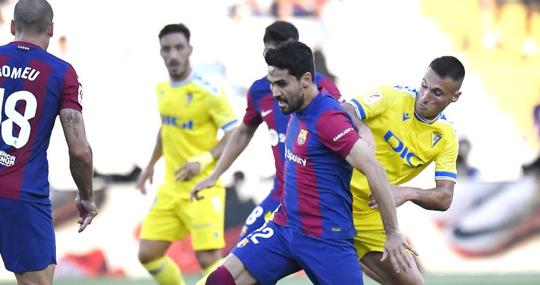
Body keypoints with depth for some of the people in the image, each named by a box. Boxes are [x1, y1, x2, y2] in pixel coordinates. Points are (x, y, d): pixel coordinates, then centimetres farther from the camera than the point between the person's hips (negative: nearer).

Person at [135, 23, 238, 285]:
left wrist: (204, 159, -24)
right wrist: (151, 165, 27)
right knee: (148, 254, 3)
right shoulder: (162, 89, 8)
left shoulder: (208, 93, -14)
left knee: (208, 260, -15)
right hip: (171, 188, 7)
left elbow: (236, 135, -13)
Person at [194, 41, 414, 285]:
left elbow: (374, 170, -25)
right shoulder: (297, 110, 7)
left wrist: (393, 234, -23)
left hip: (326, 239, -8)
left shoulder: (328, 117, -20)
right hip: (284, 228, 8)